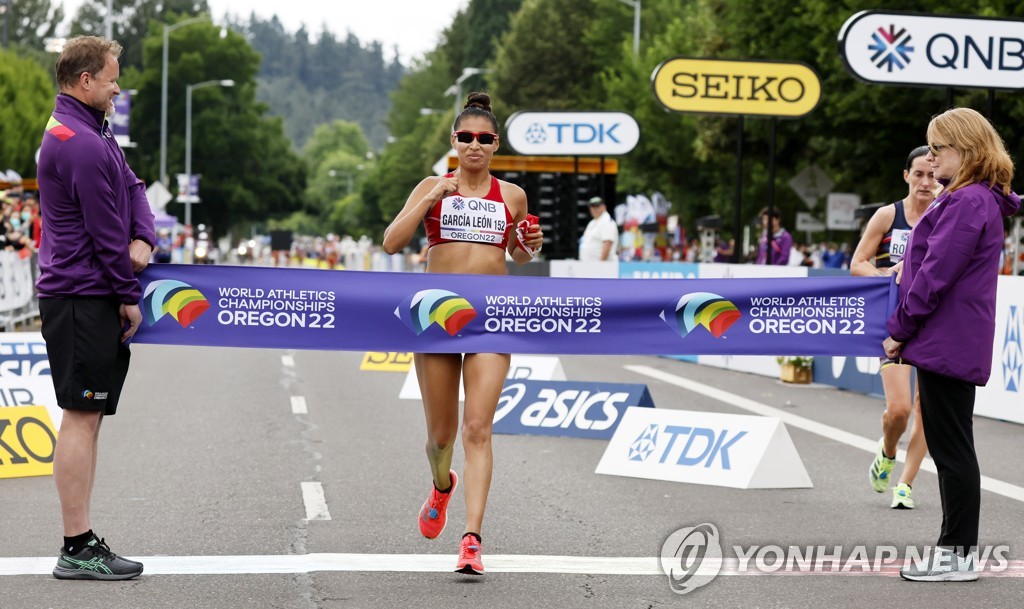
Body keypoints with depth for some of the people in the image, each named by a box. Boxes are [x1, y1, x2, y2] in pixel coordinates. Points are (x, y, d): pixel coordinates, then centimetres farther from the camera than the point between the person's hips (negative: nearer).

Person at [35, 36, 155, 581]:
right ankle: (78, 549, -6)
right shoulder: (82, 144, -18)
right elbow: (105, 231, -16)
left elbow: (132, 189, 15)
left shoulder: (92, 133, 16)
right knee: (82, 417, -8)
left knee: (88, 416, 10)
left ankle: (82, 543, 13)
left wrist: (142, 239, -5)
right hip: (82, 298, -11)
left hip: (87, 296, 11)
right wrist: (129, 296, -7)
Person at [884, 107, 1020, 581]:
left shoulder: (967, 202, -17)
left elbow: (936, 275, -20)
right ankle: (958, 549, 20)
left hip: (947, 343, -11)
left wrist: (899, 328, -14)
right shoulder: (980, 200, 16)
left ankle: (958, 556, 0)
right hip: (954, 343, 11)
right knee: (950, 448, 14)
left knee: (952, 449, -5)